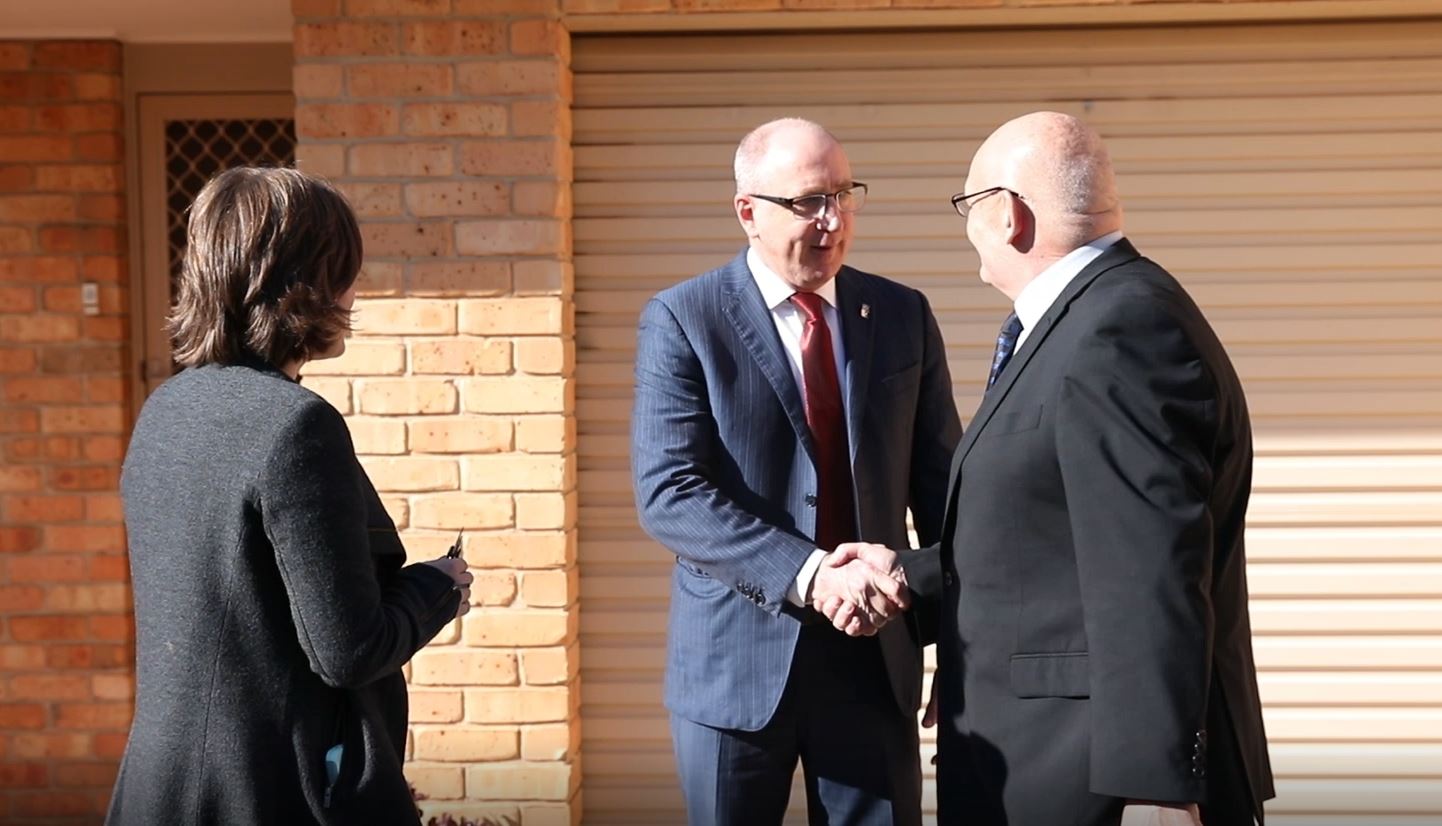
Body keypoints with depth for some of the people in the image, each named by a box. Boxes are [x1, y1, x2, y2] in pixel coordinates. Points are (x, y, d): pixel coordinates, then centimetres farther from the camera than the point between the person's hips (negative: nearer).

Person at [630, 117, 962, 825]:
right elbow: (667, 494, -15)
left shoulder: (903, 316, 6)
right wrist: (808, 574, -24)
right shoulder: (681, 320, -5)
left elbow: (939, 484, 9)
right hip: (737, 657, -2)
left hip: (874, 655, 3)